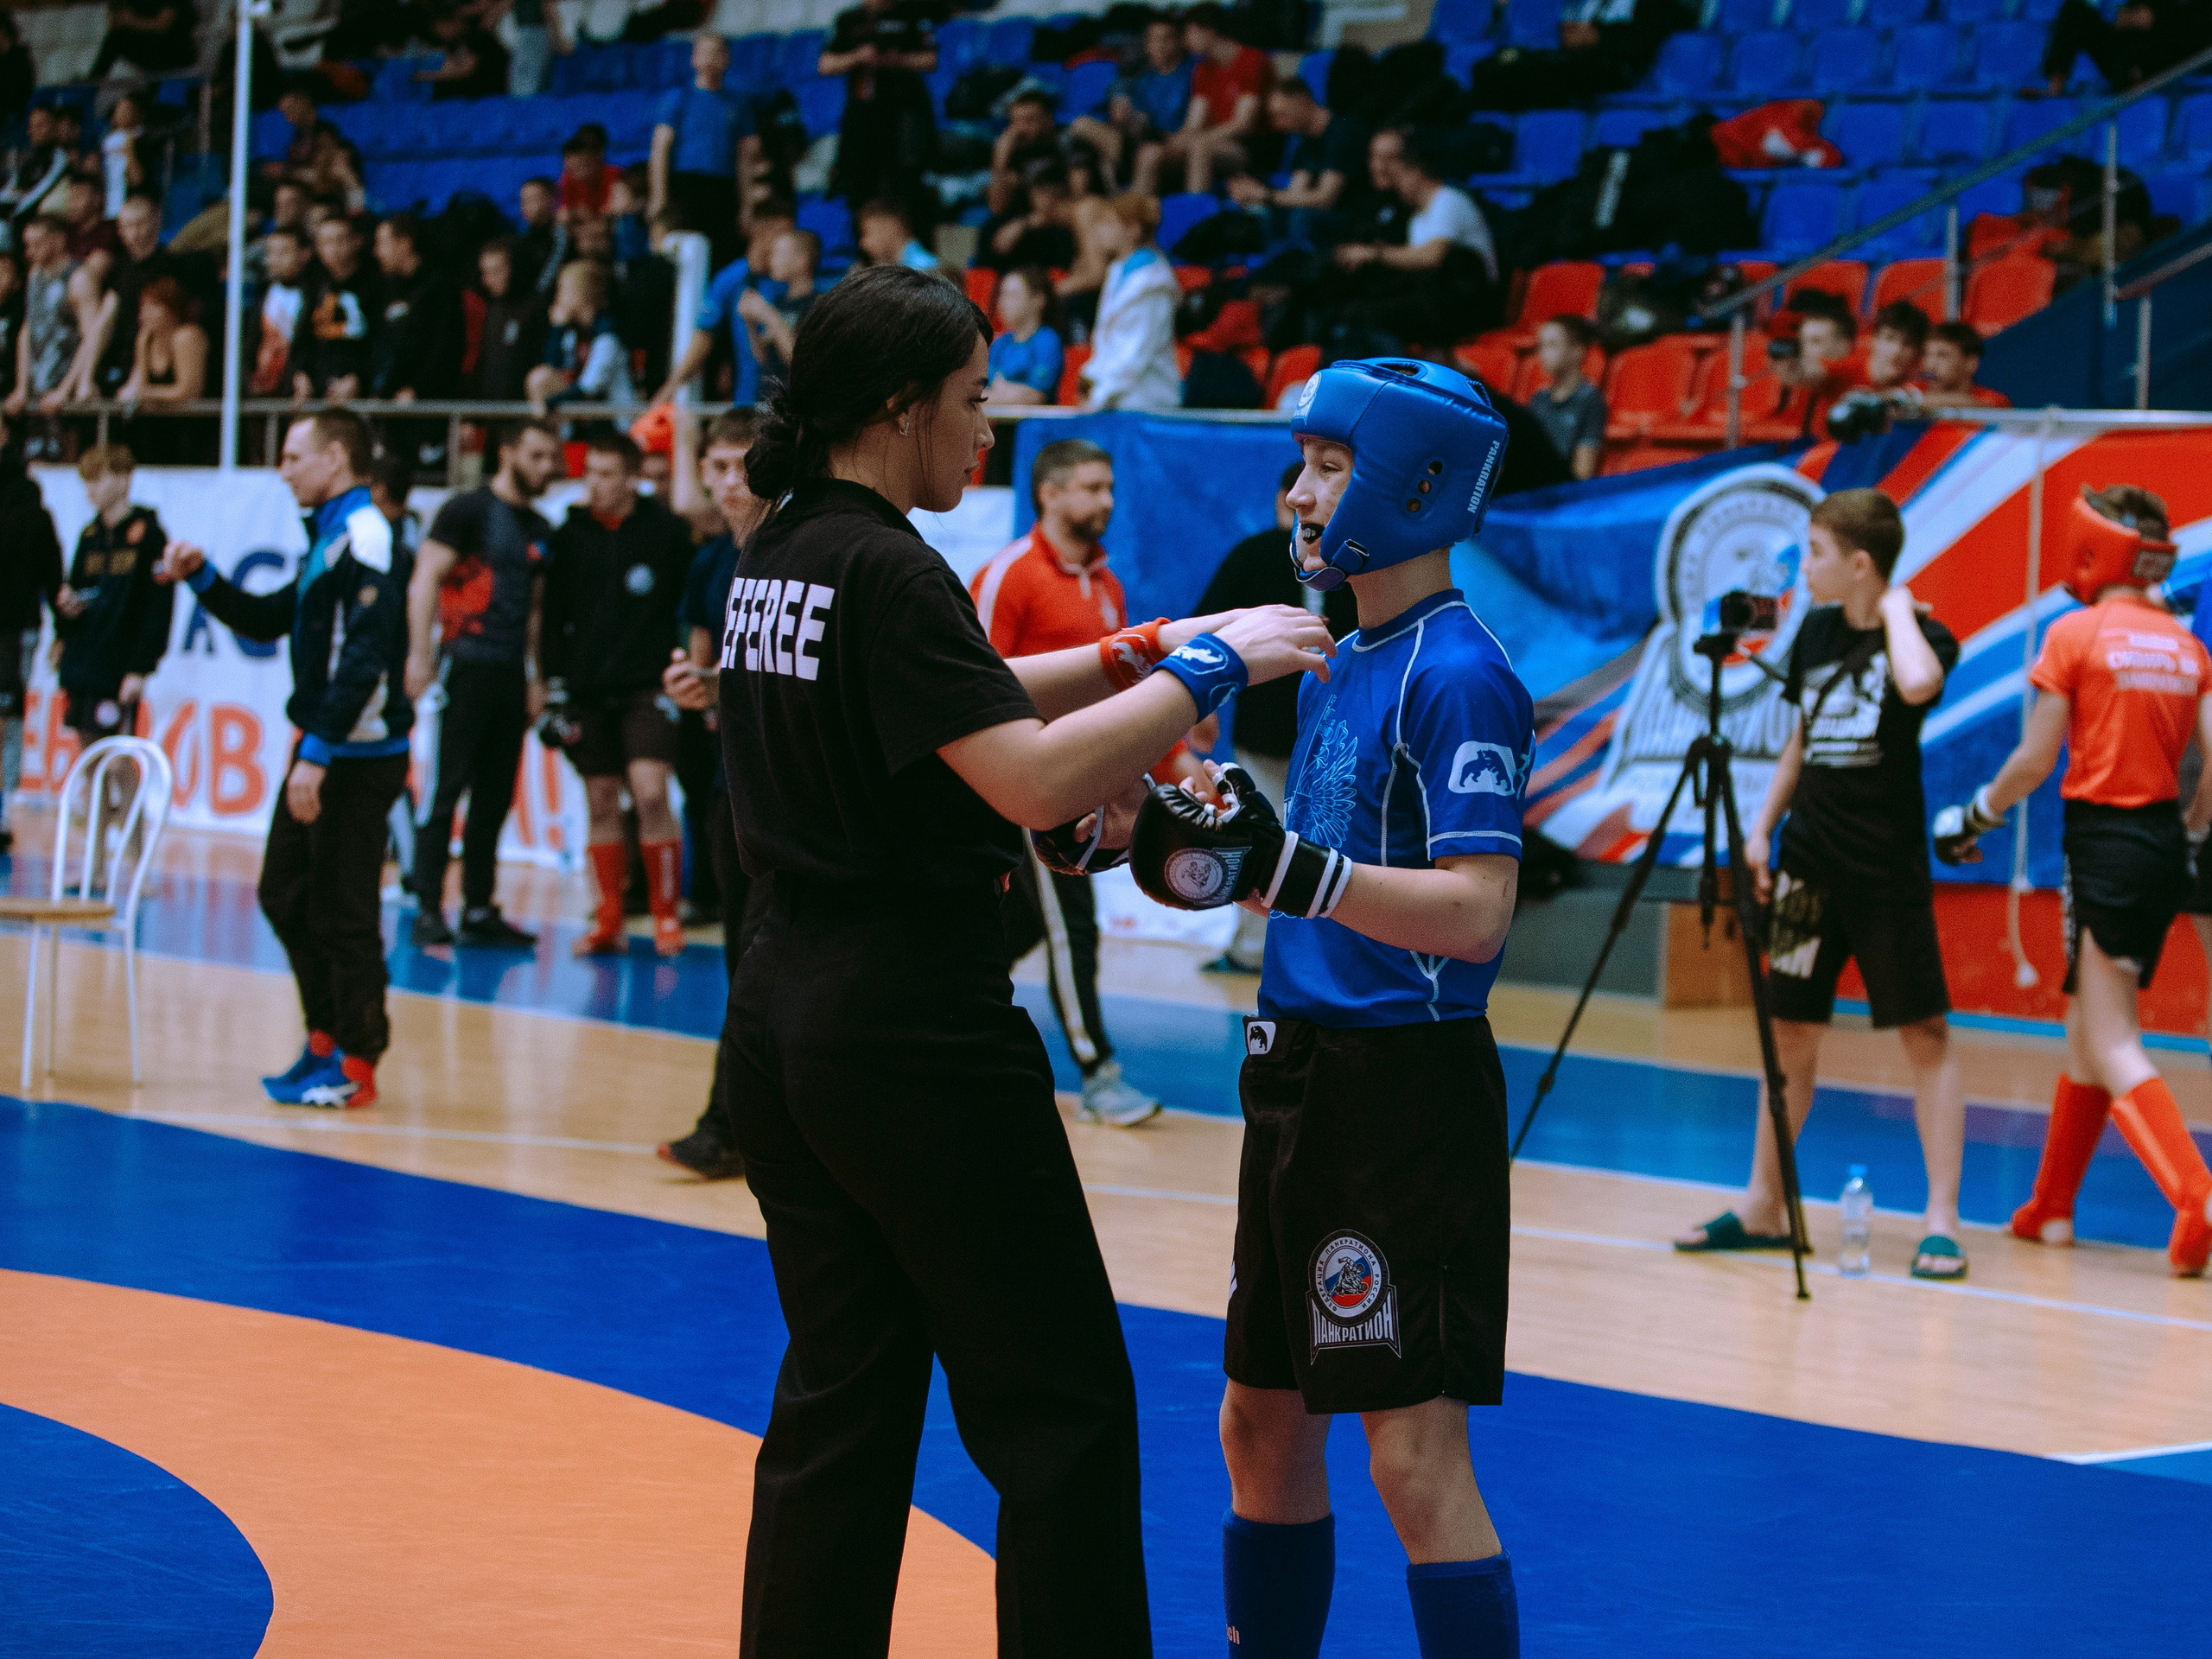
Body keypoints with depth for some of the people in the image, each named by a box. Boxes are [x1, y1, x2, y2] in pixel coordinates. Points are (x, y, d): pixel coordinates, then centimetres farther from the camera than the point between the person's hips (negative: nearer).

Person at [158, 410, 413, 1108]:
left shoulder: (365, 537, -14)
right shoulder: (329, 536, 17)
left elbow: (366, 657, -22)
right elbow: (272, 620, 27)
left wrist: (317, 753, -23)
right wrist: (203, 579, 15)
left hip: (359, 757, -10)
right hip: (324, 752, 10)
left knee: (342, 913, -4)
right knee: (285, 896, 14)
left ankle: (355, 1063, 4)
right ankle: (328, 1038, 24)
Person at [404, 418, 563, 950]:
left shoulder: (541, 531, 17)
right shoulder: (469, 509, -4)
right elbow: (425, 580, -9)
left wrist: (536, 677, 18)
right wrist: (420, 653, -18)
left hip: (510, 673, 7)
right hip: (465, 664, -7)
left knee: (495, 798, 9)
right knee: (446, 790, -8)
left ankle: (479, 911, 15)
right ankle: (428, 911, -7)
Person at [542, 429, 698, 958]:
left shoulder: (666, 529, -1)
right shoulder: (571, 533, 6)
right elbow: (554, 612, 10)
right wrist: (554, 685, 5)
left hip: (647, 689, -3)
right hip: (587, 689, 3)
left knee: (651, 795, -14)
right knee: (600, 805, 5)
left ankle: (667, 917, -4)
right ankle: (609, 923, 12)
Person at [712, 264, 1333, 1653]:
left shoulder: (778, 557, 10)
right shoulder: (886, 572, -17)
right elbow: (1035, 779, -24)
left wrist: (1134, 653, 16)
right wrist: (1204, 671, -14)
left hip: (786, 1017, 9)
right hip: (916, 1030, -9)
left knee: (842, 1404, 12)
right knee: (1060, 1407, 1)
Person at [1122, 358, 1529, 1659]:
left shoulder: (1460, 674, -15)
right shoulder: (1339, 666, 13)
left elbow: (1474, 910, -24)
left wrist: (1286, 864, -29)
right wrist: (1221, 857, 5)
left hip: (1410, 1086, -10)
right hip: (1304, 1068, 10)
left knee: (1416, 1452, -8)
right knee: (1262, 1426, 16)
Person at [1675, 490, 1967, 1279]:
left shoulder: (1920, 633, -10)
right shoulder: (1816, 631, 9)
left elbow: (1918, 684, -34)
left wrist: (1896, 610, -18)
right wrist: (1763, 824, 13)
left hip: (1889, 869, -6)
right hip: (1811, 863, 6)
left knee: (1925, 1034, -4)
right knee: (1791, 1032, 10)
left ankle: (1942, 1221, -2)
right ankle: (1764, 1208, 18)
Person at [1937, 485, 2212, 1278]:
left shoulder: (2076, 634, -8)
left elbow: (2035, 759, -8)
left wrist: (1975, 816, 7)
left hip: (2103, 837, -6)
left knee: (2112, 1045, -7)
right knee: (2087, 1025, 18)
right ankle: (2051, 1206, 26)